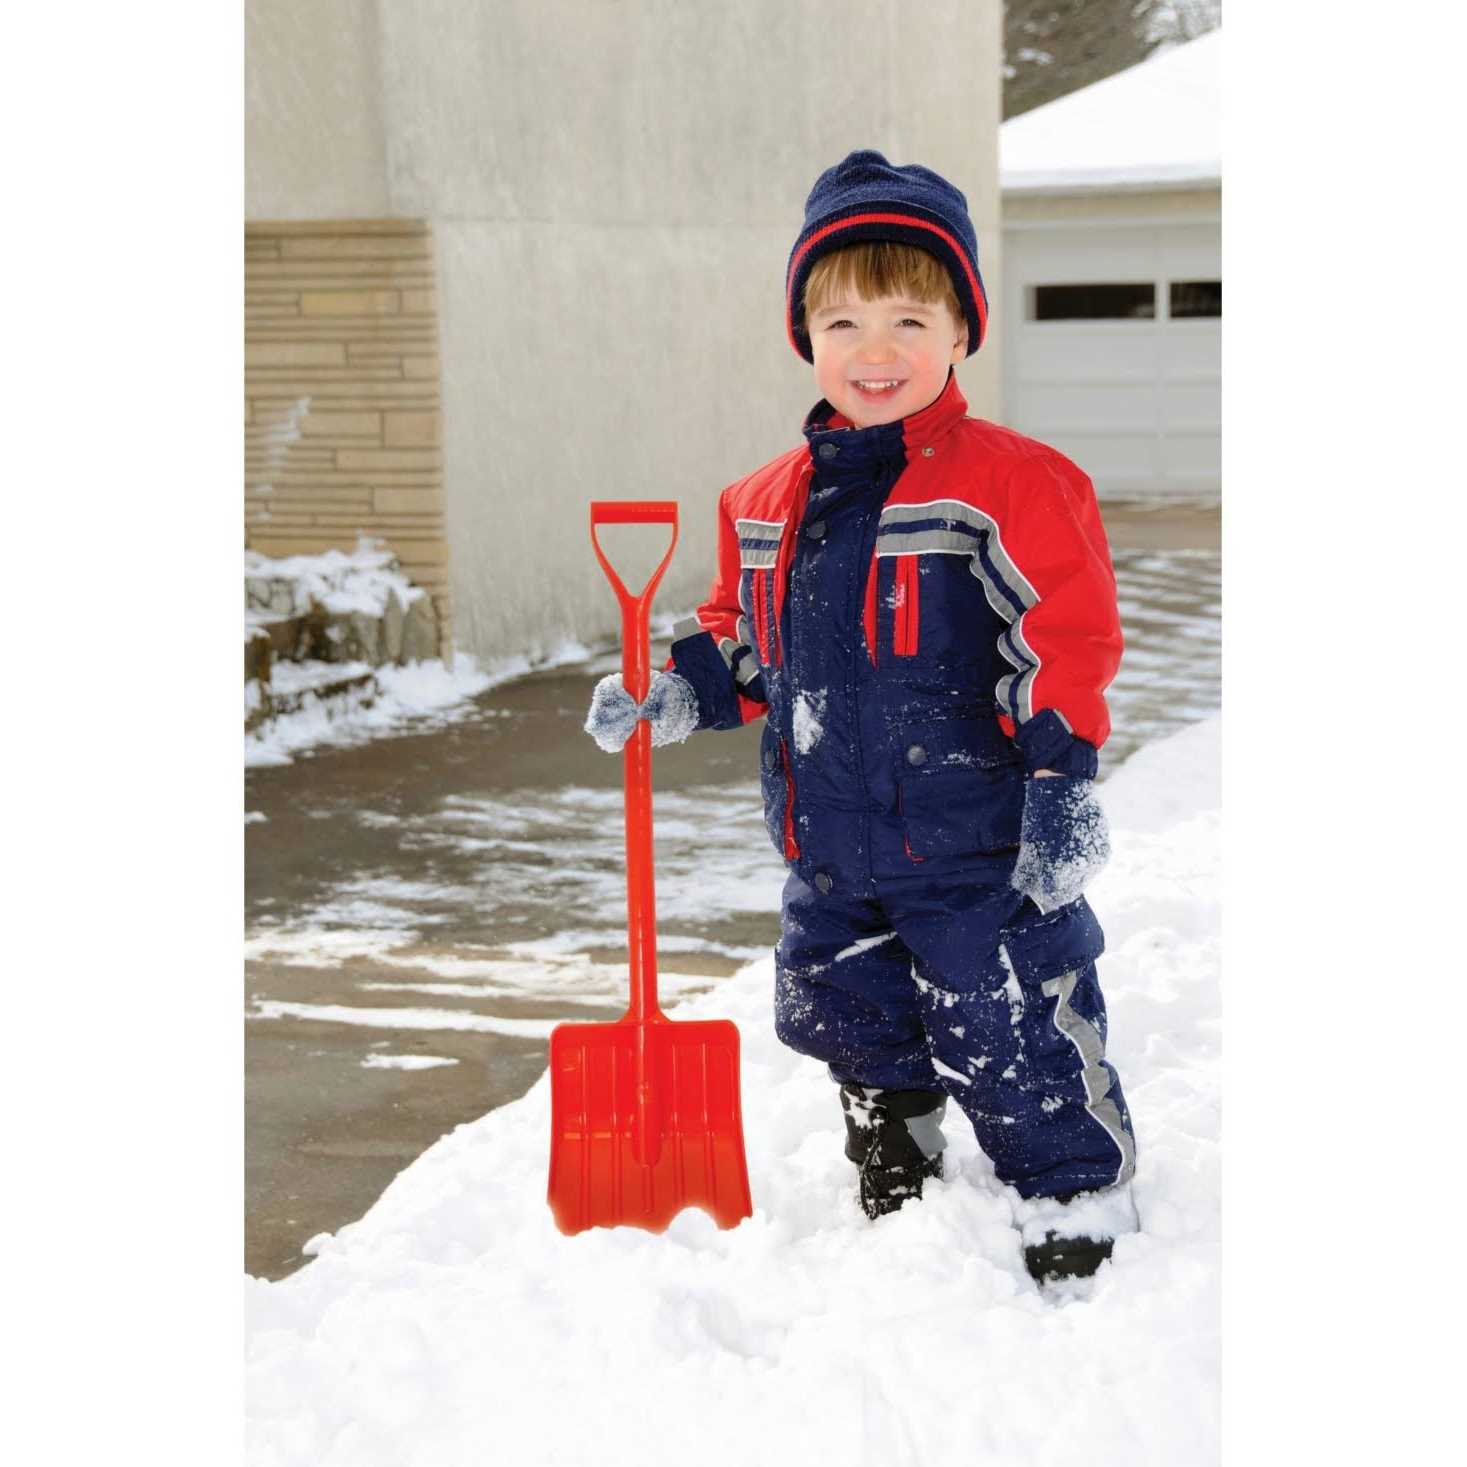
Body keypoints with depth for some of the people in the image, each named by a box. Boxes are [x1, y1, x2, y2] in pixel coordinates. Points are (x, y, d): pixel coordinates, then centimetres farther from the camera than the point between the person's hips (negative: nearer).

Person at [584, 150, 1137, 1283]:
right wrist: (676, 696, 3)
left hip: (977, 844, -6)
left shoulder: (1010, 482, -12)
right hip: (832, 851, 6)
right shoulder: (769, 504, 7)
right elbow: (745, 639, 19)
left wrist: (1062, 787, -19)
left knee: (1012, 1037, 1)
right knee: (840, 1011, 20)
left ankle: (1080, 1210, 21)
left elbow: (1066, 639, -14)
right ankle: (894, 1154, 46)